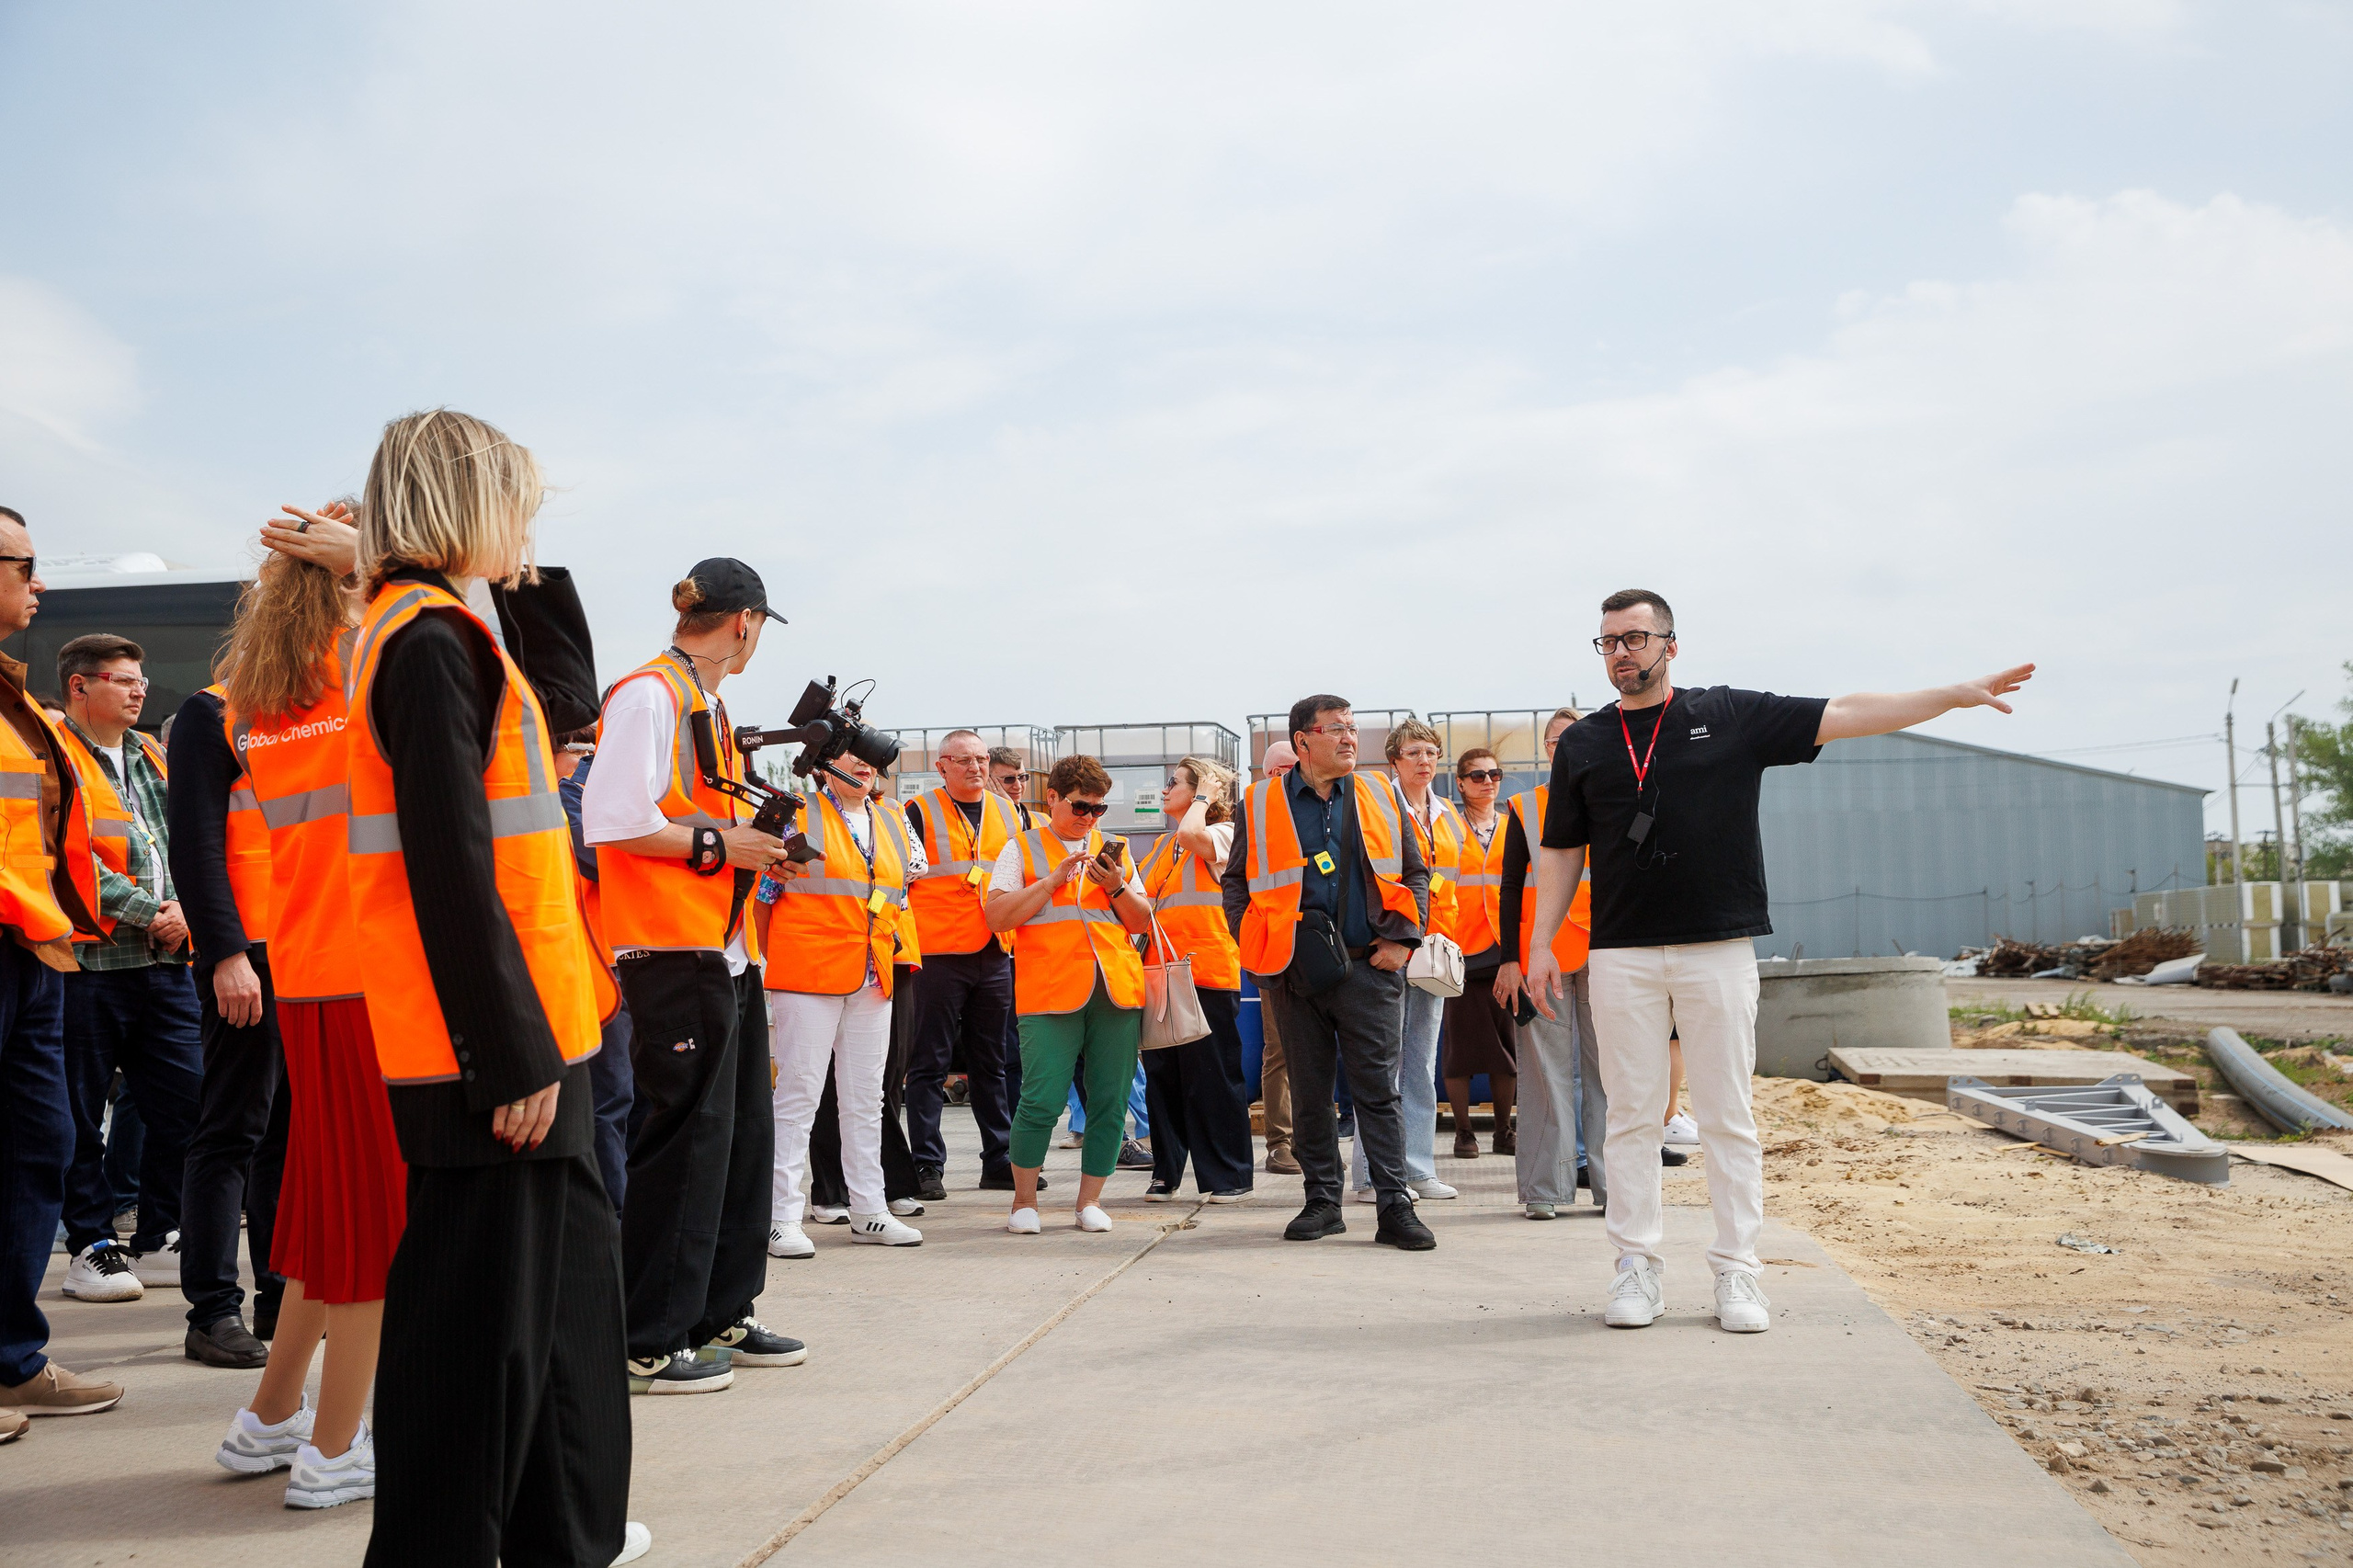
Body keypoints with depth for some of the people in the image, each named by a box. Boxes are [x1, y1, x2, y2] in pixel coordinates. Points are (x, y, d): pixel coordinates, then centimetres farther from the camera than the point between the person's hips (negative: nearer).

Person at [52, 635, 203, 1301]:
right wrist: (150, 910, -13)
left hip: (164, 961, 7)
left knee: (183, 1101, 5)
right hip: (88, 964, -6)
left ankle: (158, 1241, 16)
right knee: (81, 1115, 1)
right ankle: (91, 1249, 12)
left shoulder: (152, 758, 19)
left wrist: (182, 908, -1)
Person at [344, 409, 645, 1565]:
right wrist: (513, 1054, -21)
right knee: (476, 1303, -3)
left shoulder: (419, 633, 17)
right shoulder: (435, 641, -14)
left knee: (566, 1272, 18)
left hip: (521, 1038, 11)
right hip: (492, 1045, -11)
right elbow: (449, 869, -21)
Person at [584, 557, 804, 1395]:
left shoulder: (707, 705, 20)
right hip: (672, 949, -10)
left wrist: (758, 845, 10)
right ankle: (648, 1342, 2)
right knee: (683, 1136, -7)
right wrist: (716, 844, -13)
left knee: (743, 1131, 13)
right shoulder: (647, 695, -11)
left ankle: (721, 1315, 23)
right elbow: (611, 821, -20)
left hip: (727, 952, 10)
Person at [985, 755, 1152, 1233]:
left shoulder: (1114, 851, 20)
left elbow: (1143, 921, 18)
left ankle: (1090, 1199, 14)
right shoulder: (1022, 849, 10)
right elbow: (997, 915, -2)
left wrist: (1116, 888, -1)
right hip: (1050, 990, -4)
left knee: (1110, 1100, 2)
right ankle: (1024, 1201, 8)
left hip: (1116, 988, 4)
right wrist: (1054, 879, -8)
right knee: (1041, 1100, -10)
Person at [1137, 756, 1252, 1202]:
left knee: (1213, 1075, -4)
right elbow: (1144, 900, 26)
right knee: (1162, 1073, 8)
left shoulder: (1224, 834, -2)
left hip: (1207, 970, -7)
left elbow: (1191, 834, -24)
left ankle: (1229, 1176, 5)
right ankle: (1167, 1173, 17)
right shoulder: (1163, 844, 21)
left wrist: (1204, 797, -8)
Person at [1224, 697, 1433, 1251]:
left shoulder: (1379, 795, 10)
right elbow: (1237, 880, 11)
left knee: (1379, 1090, -3)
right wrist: (1254, 945, 0)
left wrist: (1403, 937, 0)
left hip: (1369, 964, 0)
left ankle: (1395, 1207, 0)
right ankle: (1322, 1201, 18)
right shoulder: (1262, 804, 7)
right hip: (1297, 971, 0)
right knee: (1309, 1092, 8)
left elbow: (1415, 872, 12)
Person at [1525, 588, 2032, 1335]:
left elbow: (1844, 715, 3)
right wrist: (1541, 943, 6)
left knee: (1728, 1117, 1)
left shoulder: (1732, 716, 6)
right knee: (1631, 1115, 3)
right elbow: (1562, 852, 14)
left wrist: (1956, 694, -3)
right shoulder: (1583, 743, 11)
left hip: (1720, 949, -1)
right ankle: (1636, 1267, 12)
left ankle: (1737, 1272, 9)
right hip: (1622, 956, 1)